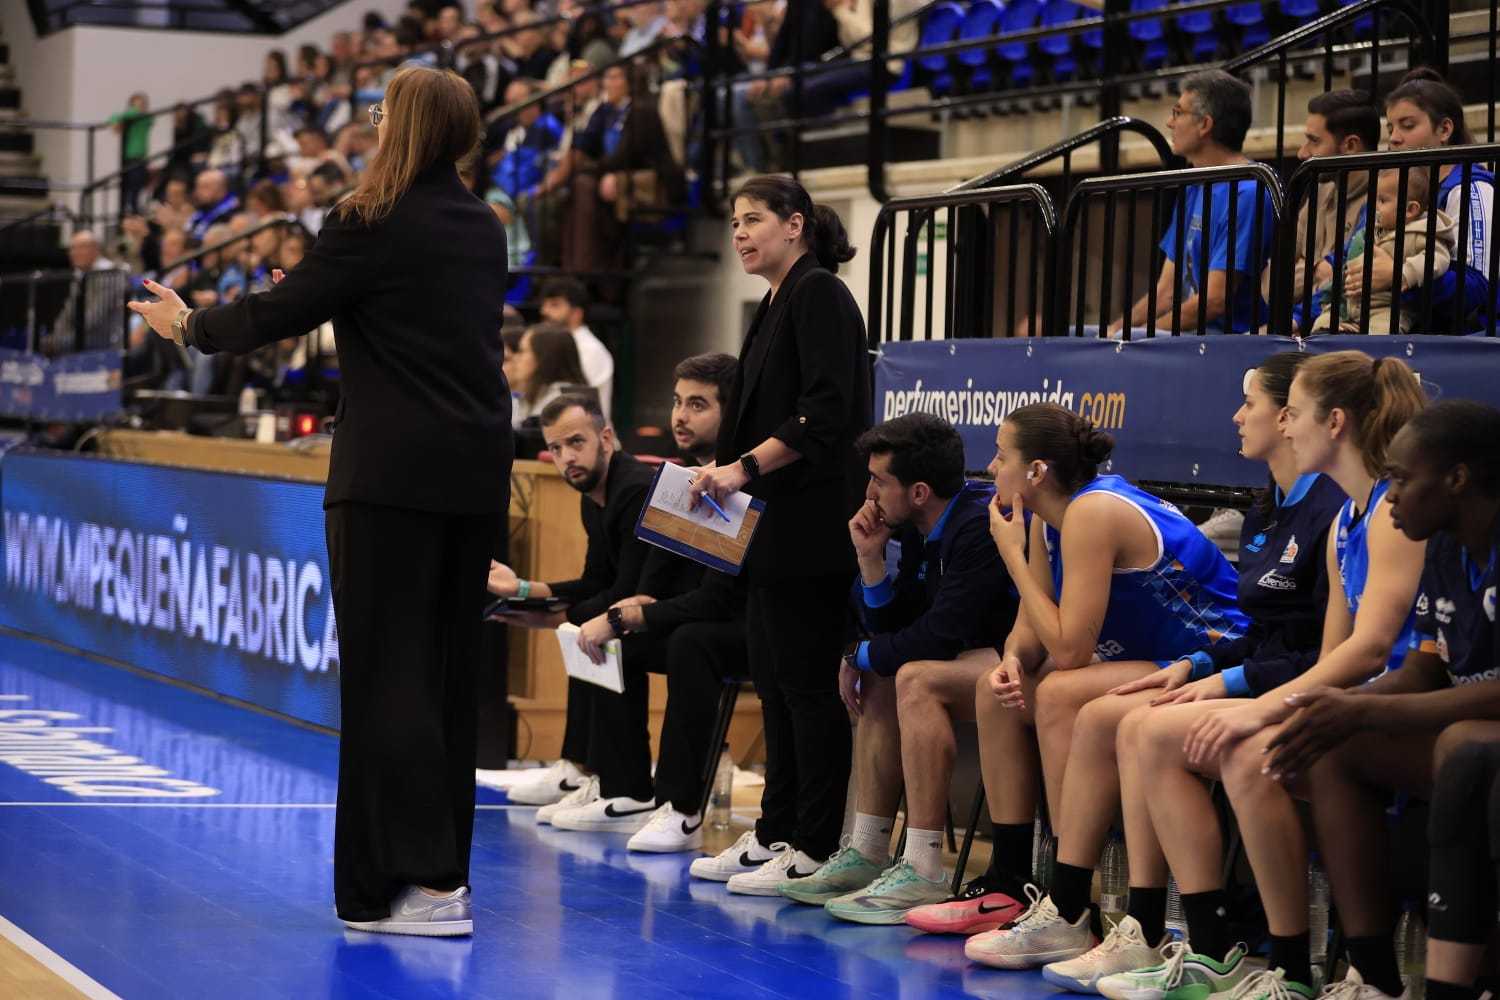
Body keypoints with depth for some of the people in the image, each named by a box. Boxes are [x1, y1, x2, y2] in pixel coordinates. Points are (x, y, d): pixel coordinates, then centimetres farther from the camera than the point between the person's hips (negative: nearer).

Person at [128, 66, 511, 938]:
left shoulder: (373, 226, -11)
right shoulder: (485, 230, 11)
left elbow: (281, 315, -6)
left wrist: (191, 325, 13)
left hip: (393, 475, -7)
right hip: (476, 473, 7)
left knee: (388, 674, -4)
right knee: (450, 670, 12)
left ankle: (427, 882, -9)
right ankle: (445, 866, 20)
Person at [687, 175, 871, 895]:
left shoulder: (819, 295, -10)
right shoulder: (776, 306, 19)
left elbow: (824, 414, -19)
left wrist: (746, 466, -21)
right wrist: (726, 472, 10)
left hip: (812, 523, -10)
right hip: (776, 525, 10)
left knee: (807, 683, -7)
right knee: (774, 680, 13)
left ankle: (815, 851, -2)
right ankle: (775, 834, 20)